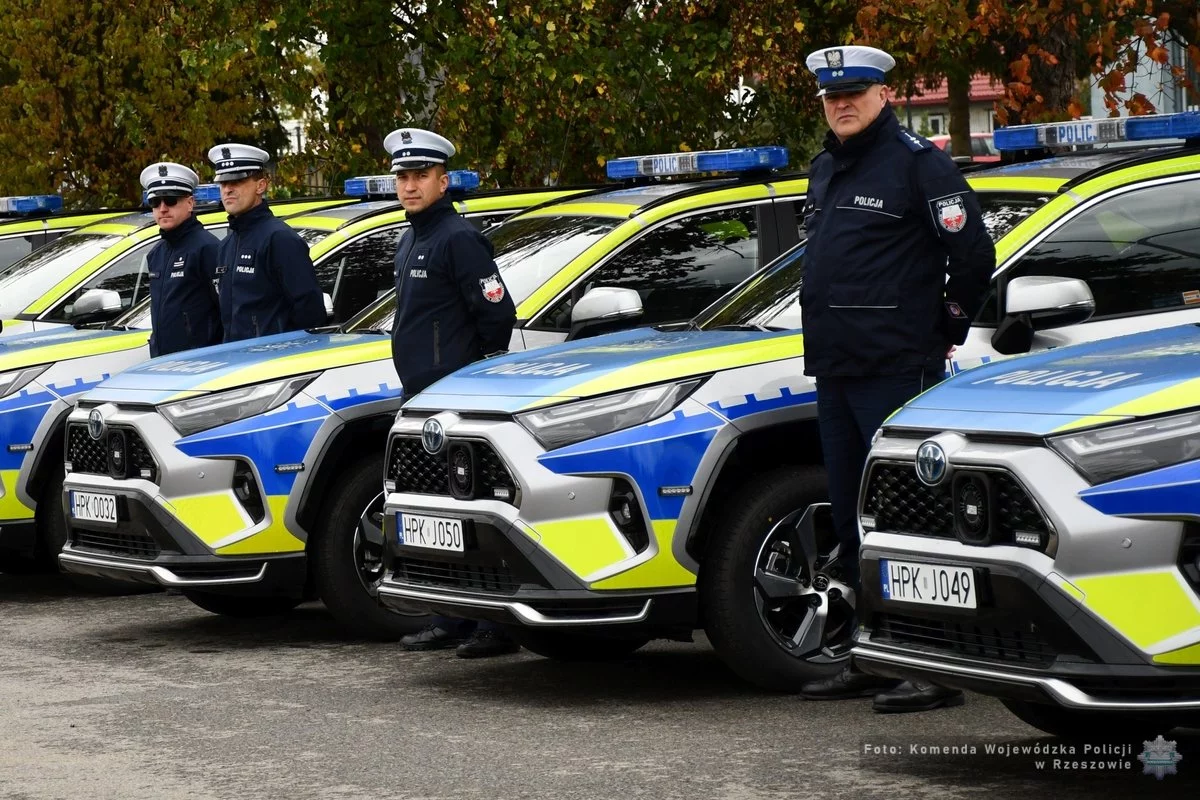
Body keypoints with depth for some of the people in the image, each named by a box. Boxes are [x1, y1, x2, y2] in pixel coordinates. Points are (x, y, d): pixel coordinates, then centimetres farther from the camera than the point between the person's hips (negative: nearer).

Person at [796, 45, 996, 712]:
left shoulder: (917, 163, -8)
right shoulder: (825, 171, 18)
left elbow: (974, 254, -11)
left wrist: (946, 329, -2)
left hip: (897, 370, -9)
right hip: (835, 370, 9)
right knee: (852, 517, 11)